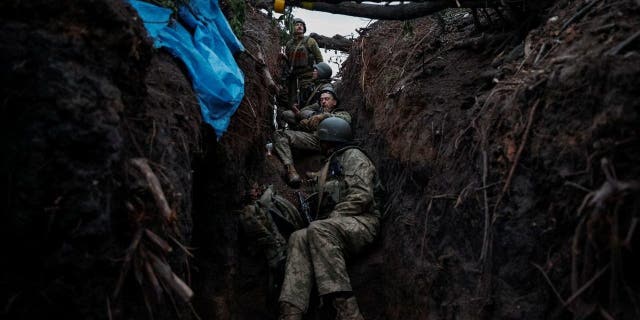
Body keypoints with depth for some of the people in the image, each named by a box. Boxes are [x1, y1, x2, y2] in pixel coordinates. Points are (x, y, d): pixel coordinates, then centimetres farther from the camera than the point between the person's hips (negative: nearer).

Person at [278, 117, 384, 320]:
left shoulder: (353, 156, 4)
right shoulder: (330, 165, 32)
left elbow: (361, 196, -12)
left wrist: (331, 219, -14)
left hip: (362, 222, -7)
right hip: (334, 228, 7)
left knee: (319, 231, -36)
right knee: (299, 238, -22)